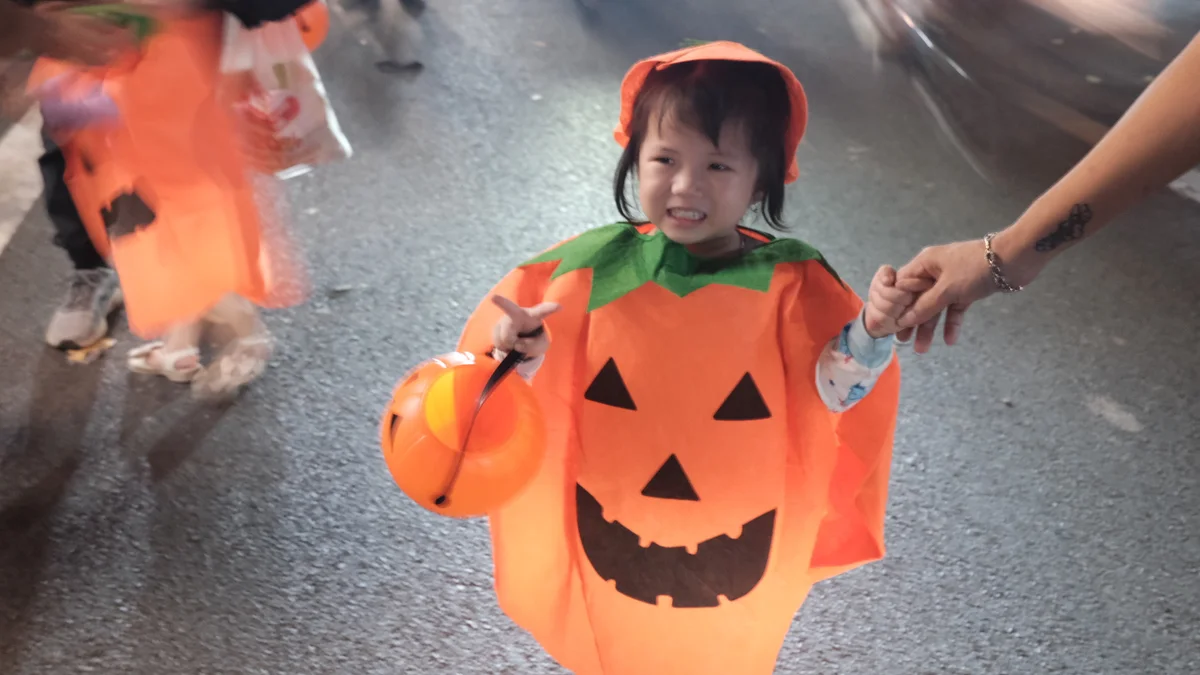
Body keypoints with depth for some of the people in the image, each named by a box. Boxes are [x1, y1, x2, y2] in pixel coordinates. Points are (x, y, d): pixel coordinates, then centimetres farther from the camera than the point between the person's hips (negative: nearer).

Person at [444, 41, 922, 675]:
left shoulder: (790, 283, -17)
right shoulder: (596, 268, -16)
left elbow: (832, 389, -21)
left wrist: (871, 331, -38)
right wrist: (519, 346, -30)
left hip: (735, 548, 0)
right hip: (611, 538, 1)